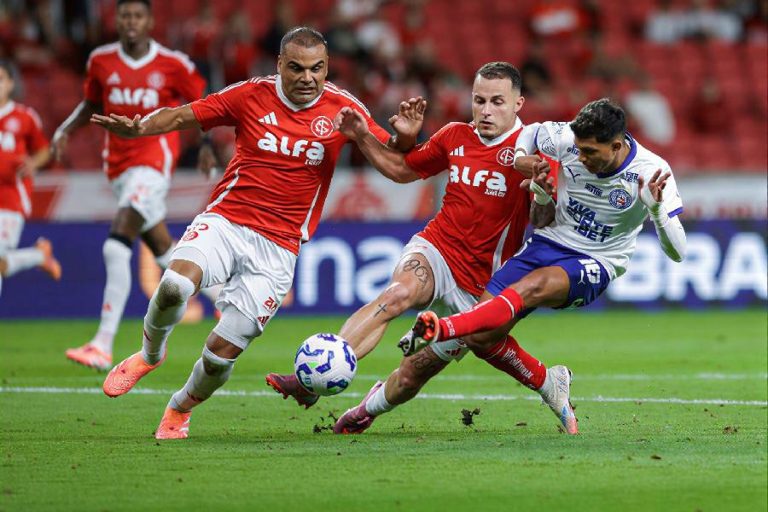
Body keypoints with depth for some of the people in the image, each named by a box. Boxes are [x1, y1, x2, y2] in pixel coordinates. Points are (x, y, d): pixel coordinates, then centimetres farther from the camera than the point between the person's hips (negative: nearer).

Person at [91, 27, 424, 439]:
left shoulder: (342, 108, 1)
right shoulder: (252, 95, 0)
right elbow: (183, 116, 5)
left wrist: (403, 137, -18)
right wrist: (138, 128, -13)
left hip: (278, 247, 0)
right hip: (225, 220, 0)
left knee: (223, 350, -6)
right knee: (174, 284, -30)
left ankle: (179, 411, 27)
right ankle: (150, 354, 4)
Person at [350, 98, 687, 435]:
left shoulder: (652, 172, -18)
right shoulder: (569, 139, -10)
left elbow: (677, 253, -18)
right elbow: (529, 134, 14)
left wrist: (656, 208, -36)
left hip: (594, 266, -5)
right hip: (547, 244, 5)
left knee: (530, 287, -39)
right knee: (478, 337, -14)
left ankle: (441, 330, -56)